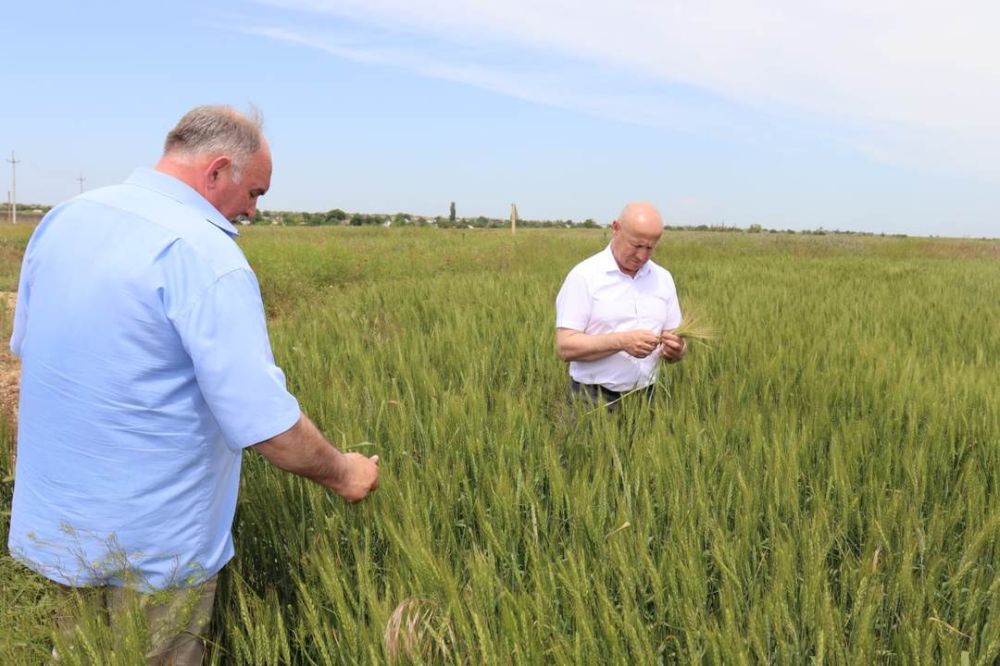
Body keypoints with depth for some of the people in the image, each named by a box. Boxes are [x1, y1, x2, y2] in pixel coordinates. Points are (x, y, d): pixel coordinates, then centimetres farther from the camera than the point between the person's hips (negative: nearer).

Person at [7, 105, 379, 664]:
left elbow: (28, 347, 14)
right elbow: (264, 422, -25)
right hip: (150, 550, -7)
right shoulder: (205, 252, -24)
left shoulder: (62, 220, 1)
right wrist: (341, 474, -8)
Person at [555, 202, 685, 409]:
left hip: (644, 398, 4)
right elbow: (565, 347, -14)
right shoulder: (584, 276, -9)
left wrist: (675, 349, -14)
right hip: (593, 399, -4)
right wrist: (621, 341, -25)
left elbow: (674, 342, 9)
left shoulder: (663, 279, 7)